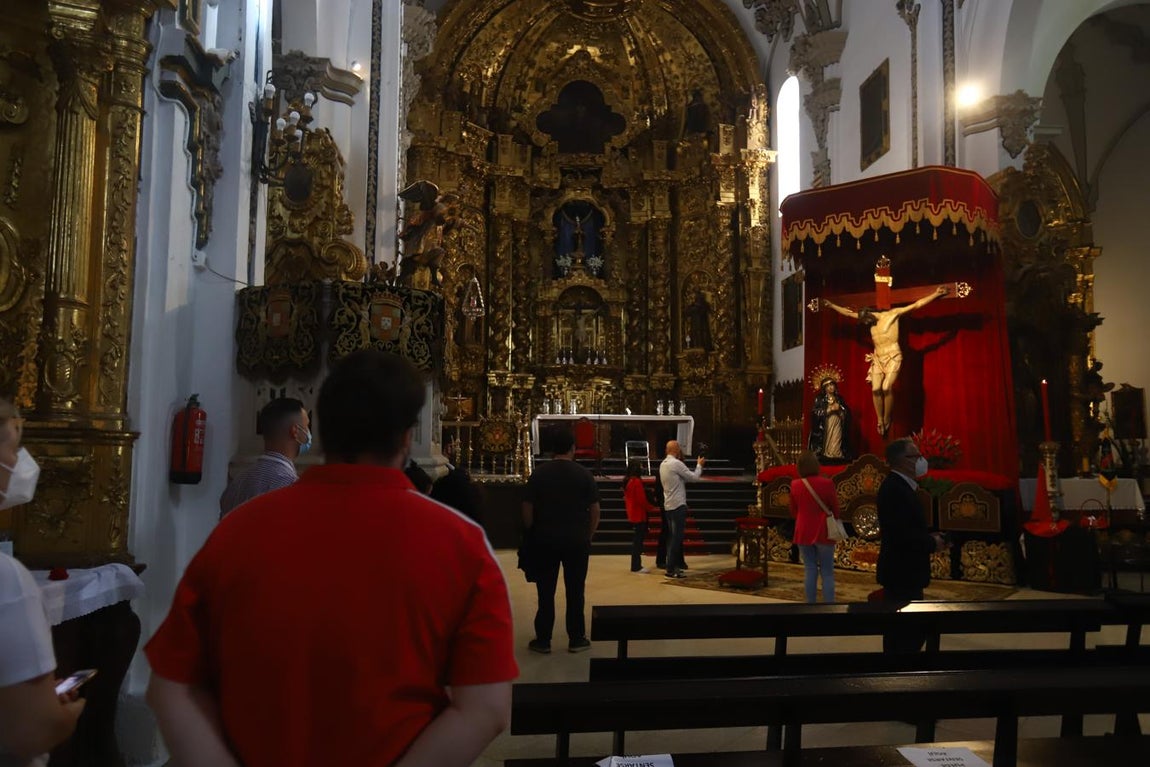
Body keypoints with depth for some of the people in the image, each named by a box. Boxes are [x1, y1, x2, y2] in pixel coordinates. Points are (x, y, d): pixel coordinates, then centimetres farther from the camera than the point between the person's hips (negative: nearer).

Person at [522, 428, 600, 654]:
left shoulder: (539, 473, -2)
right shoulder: (584, 475, -3)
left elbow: (527, 509, -2)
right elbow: (595, 511, -2)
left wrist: (532, 534, 11)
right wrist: (587, 536, 10)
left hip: (544, 540, 0)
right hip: (576, 541, 0)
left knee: (545, 592, 7)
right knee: (575, 592, 8)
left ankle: (543, 640, 11)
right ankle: (576, 639, 14)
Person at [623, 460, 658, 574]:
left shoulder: (627, 481, 9)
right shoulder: (637, 481, -19)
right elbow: (642, 500, -19)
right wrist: (652, 508, -5)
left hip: (632, 515, 9)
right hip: (639, 516, -9)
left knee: (636, 540, 14)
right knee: (638, 540, -4)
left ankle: (635, 565, 19)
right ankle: (636, 566, 0)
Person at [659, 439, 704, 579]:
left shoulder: (663, 464, 12)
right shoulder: (676, 463, -15)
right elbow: (693, 476, -9)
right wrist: (699, 465, 8)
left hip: (668, 505, 9)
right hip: (678, 505, -9)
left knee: (674, 536, 15)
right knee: (676, 537, -6)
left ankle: (678, 564, 20)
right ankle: (671, 569, -5)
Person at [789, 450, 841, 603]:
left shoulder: (795, 485, -3)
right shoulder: (826, 483, -14)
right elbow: (835, 509, -2)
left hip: (803, 532, 3)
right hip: (823, 532, -3)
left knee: (810, 570, 10)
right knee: (827, 572, 5)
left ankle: (811, 604, 12)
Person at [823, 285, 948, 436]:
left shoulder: (892, 314, -7)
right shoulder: (869, 319, 9)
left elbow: (916, 305, -8)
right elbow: (847, 312, 18)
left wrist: (936, 294, -13)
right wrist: (831, 304, 21)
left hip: (893, 357, -5)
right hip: (878, 358, 6)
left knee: (887, 388, -20)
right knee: (875, 389, -8)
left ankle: (887, 420, -6)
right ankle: (880, 421, 2)